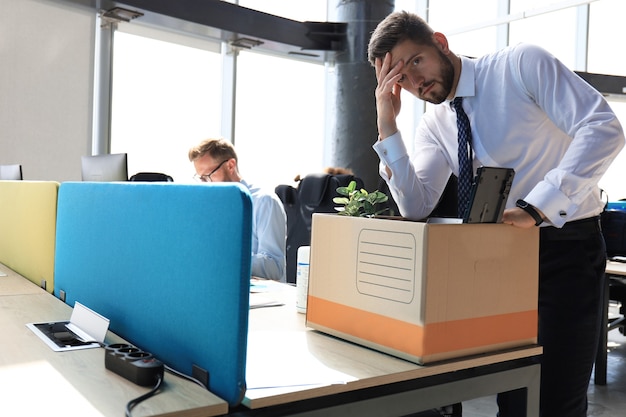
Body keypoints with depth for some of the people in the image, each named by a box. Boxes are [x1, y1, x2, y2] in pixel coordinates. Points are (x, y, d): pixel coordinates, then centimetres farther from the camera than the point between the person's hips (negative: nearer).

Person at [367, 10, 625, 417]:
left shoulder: (522, 63, -10)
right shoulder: (433, 126, 5)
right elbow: (416, 208, -6)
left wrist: (534, 208, -30)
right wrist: (387, 125, -12)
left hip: (566, 247, -5)